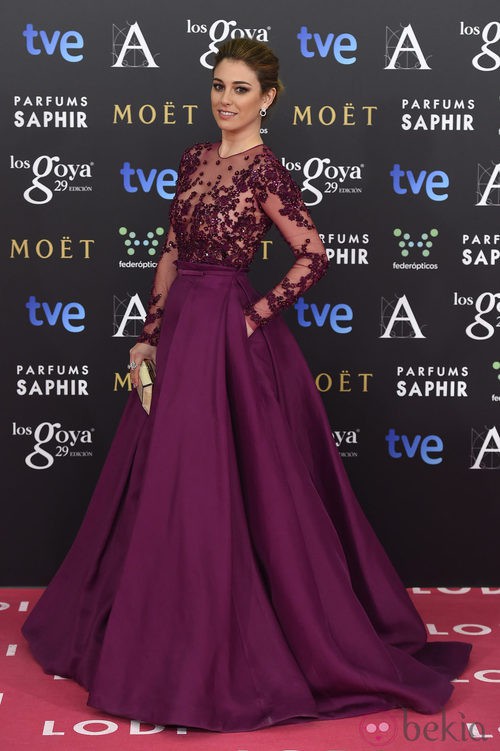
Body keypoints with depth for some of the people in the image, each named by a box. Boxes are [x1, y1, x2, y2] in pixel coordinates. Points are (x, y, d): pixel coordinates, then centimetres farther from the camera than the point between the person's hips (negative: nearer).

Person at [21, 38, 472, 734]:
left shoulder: (265, 172, -10)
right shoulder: (196, 159, 11)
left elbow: (314, 258, -16)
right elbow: (171, 254, 13)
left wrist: (255, 316, -12)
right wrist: (151, 335, 8)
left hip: (229, 339, -8)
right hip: (180, 330, 8)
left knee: (210, 492, -3)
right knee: (162, 487, 15)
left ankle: (221, 650, 12)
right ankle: (167, 633, 32)